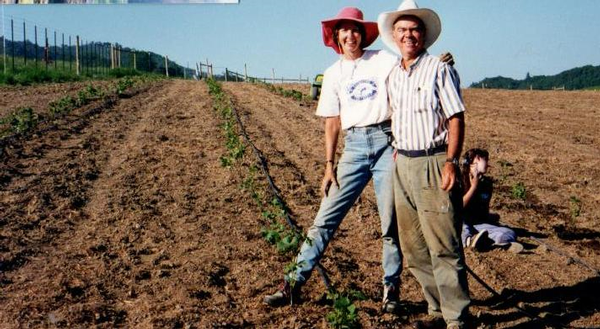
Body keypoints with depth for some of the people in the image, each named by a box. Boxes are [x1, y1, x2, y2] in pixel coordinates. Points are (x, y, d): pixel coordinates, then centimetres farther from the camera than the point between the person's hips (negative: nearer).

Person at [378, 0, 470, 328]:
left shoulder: (439, 70, -5)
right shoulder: (392, 76, 14)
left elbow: (456, 117, -9)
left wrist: (451, 161, -17)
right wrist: (397, 155, 16)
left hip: (433, 163, -7)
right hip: (402, 165, 7)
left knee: (443, 246, -7)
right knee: (413, 246, 11)